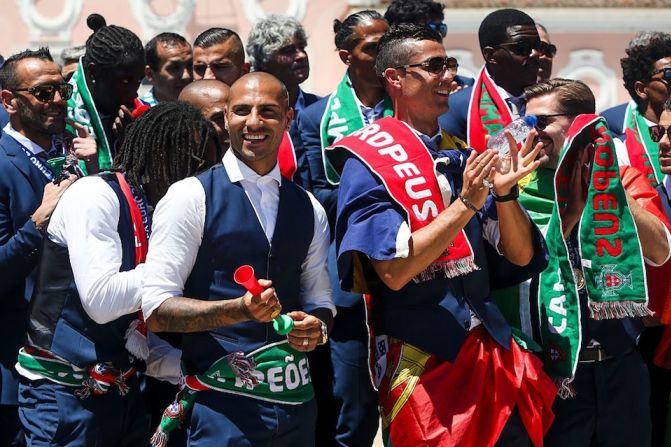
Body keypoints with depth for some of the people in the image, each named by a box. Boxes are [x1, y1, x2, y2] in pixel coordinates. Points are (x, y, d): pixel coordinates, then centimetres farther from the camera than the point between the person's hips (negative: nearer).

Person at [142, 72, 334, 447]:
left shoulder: (308, 209, 12)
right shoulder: (190, 198, -5)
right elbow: (157, 309, -9)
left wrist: (317, 327, -4)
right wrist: (239, 310, -23)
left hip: (295, 401, 5)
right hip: (222, 402, -5)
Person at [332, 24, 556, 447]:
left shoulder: (464, 156, 11)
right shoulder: (369, 160, -6)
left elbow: (521, 256, 8)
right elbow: (393, 270, -16)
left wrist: (505, 192, -9)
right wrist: (465, 205, -20)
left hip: (493, 351, 5)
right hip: (423, 361, -5)